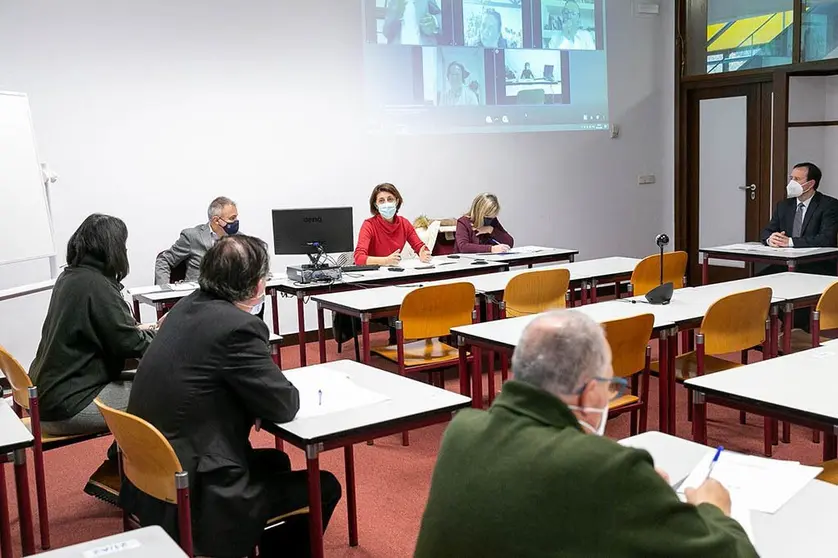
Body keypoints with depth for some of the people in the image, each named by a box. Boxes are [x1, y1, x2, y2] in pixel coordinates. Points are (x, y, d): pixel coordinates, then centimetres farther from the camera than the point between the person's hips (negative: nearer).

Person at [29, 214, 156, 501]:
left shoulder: (69, 276, 8)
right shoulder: (96, 285, -19)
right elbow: (131, 345, -17)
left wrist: (140, 328, 14)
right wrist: (160, 333, 1)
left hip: (50, 392, 10)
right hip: (69, 406, -10)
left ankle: (115, 471, 17)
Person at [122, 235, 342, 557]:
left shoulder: (188, 306, 4)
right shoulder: (237, 326, -22)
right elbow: (283, 406, -12)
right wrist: (280, 387, 6)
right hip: (191, 497, -9)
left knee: (274, 461, 29)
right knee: (323, 487, 6)